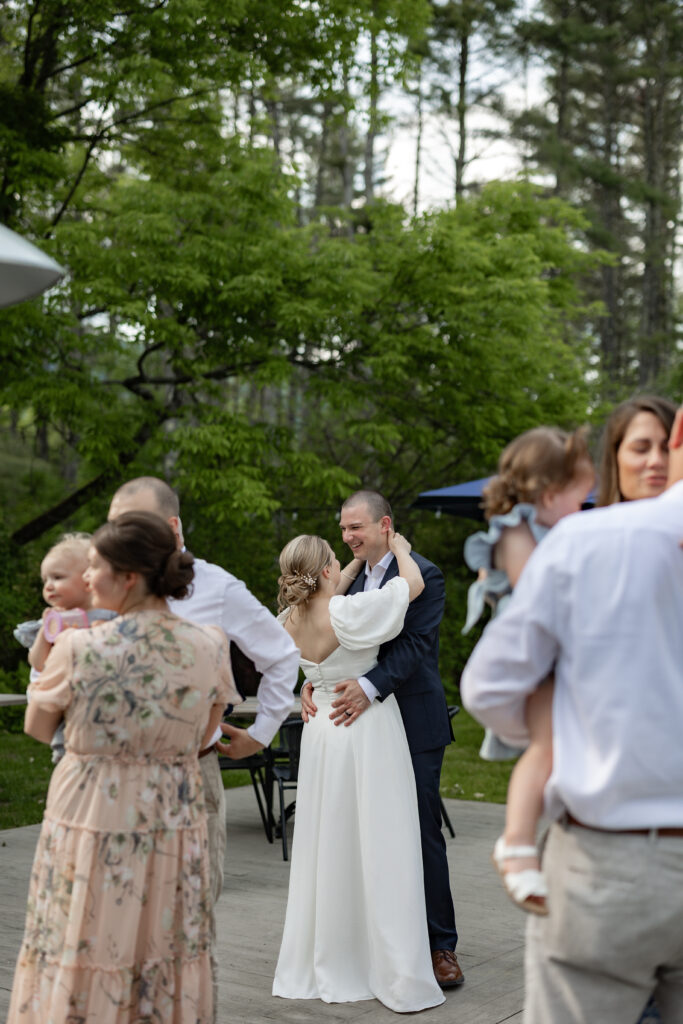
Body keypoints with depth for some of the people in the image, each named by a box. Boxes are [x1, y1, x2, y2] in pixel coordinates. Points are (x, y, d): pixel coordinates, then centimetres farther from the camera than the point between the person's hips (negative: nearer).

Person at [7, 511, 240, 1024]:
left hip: (91, 821, -3)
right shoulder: (209, 646, -9)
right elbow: (203, 737, 5)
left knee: (78, 967, 13)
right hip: (174, 825, 3)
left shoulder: (78, 649, -18)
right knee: (168, 973, 16)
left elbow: (37, 729, 0)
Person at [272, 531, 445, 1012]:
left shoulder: (293, 619, 0)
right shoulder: (347, 613, -20)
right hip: (368, 732, -7)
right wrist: (398, 549, 6)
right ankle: (398, 977, 2)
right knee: (379, 847, -3)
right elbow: (414, 583, -13)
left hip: (323, 731, 7)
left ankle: (325, 964, 25)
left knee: (328, 845, 14)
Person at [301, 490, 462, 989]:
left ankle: (441, 946, 10)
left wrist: (369, 686, -29)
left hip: (413, 726, -7)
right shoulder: (354, 579, 14)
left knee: (422, 833, -1)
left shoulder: (422, 575, -9)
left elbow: (416, 644, -19)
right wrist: (311, 682, -6)